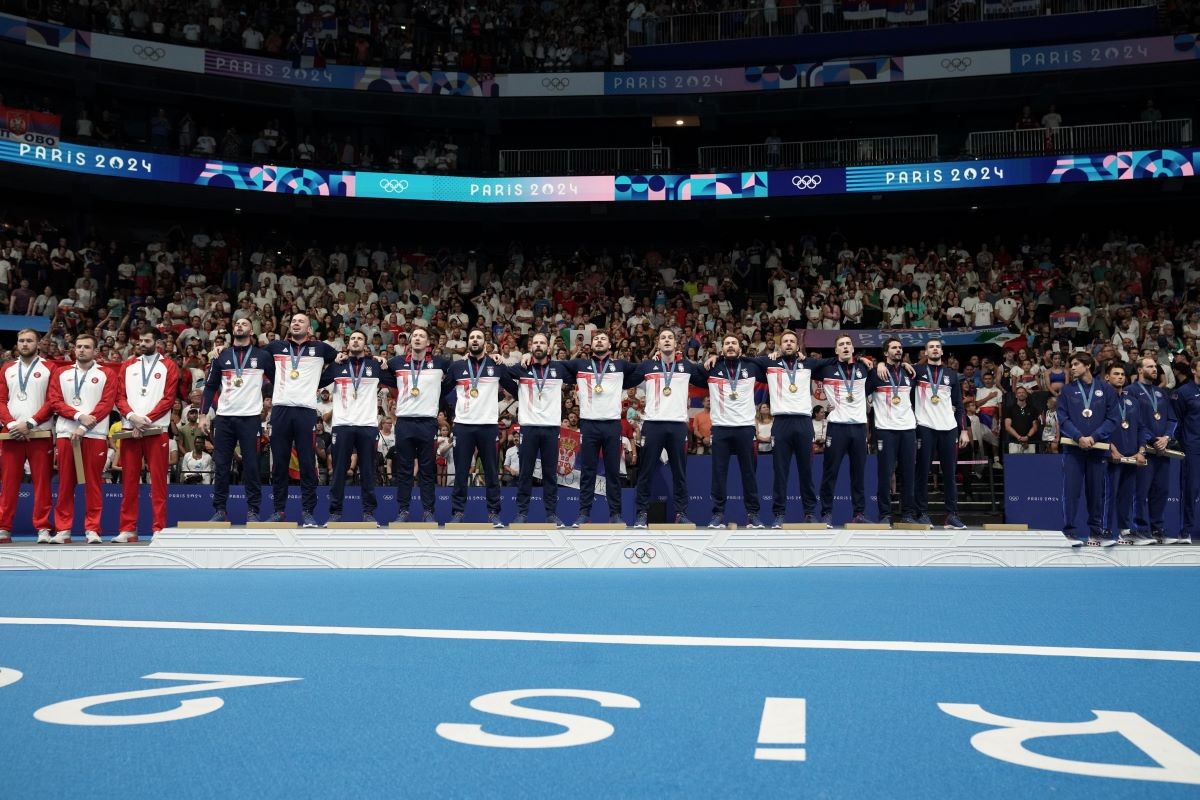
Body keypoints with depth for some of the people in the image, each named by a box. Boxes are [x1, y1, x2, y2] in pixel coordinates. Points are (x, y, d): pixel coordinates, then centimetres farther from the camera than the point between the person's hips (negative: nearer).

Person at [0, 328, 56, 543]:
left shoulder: (49, 369, 4)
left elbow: (52, 402, -3)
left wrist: (29, 423, -12)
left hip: (41, 434, -3)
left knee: (42, 482, -2)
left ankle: (43, 528, 1)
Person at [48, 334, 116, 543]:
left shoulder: (106, 375, 6)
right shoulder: (62, 374, 15)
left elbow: (106, 403, -4)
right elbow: (55, 401, 5)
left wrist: (85, 427, -12)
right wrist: (79, 416, -11)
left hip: (95, 434, -2)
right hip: (66, 433, 3)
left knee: (93, 482, -2)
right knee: (65, 482, 3)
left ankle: (92, 529, 2)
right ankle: (63, 529, 8)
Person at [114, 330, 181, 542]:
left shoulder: (168, 367, 5)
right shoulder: (127, 366, 15)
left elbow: (168, 399, -4)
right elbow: (120, 397, 9)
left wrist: (146, 419, -12)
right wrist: (132, 416, -10)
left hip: (157, 430, -3)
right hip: (130, 429, 3)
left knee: (158, 481, -3)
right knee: (129, 481, 4)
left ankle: (159, 529, 0)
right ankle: (128, 529, 8)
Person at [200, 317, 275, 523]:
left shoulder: (262, 356, 4)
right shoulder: (221, 356, 11)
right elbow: (210, 387, 10)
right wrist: (203, 415, 4)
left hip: (251, 417, -2)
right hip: (224, 417, 2)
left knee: (251, 465, -1)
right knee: (221, 465, 3)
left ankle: (253, 511, 5)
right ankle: (220, 510, 10)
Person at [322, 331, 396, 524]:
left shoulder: (375, 365, 9)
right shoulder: (338, 365, 11)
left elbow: (396, 383, 9)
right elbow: (318, 382, 2)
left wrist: (385, 366, -2)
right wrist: (333, 364, -2)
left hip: (368, 425, 0)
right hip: (342, 424, 0)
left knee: (367, 470, 4)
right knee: (339, 470, 3)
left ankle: (368, 511, 9)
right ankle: (335, 511, 9)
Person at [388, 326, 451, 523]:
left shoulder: (439, 363, 4)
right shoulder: (397, 362, 8)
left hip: (428, 422, -1)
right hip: (404, 422, 1)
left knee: (427, 469, 3)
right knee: (404, 468, 4)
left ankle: (428, 511, 8)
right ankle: (403, 510, 10)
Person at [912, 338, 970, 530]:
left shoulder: (952, 374, 13)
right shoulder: (918, 370, 5)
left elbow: (959, 405, 14)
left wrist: (964, 430, 7)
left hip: (948, 428, 3)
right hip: (925, 427, -3)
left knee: (950, 473, 3)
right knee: (923, 472, -1)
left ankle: (952, 515, 6)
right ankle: (922, 513, 5)